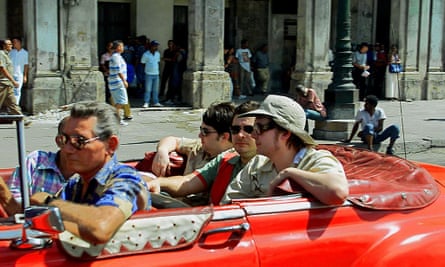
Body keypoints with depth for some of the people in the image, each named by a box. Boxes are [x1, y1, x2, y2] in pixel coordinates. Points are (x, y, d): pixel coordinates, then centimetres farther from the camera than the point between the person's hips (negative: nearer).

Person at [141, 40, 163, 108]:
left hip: (156, 74, 5)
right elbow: (142, 64, -2)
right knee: (148, 89, -5)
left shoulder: (158, 54, 9)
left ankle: (156, 102, 14)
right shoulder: (146, 54, -7)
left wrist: (157, 70, 14)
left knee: (156, 89, 8)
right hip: (149, 74, -5)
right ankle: (146, 103, -1)